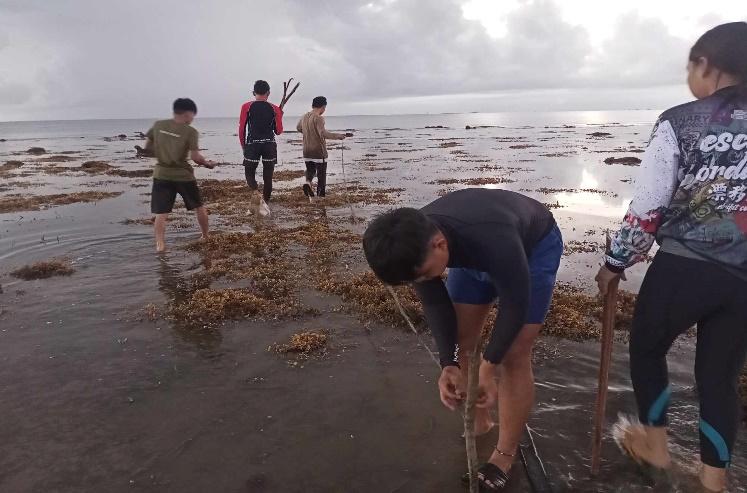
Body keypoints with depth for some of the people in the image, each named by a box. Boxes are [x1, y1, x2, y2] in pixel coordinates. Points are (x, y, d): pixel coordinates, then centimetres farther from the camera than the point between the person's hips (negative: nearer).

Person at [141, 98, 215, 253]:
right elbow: (195, 157, -16)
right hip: (183, 175, -2)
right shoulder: (190, 131, -10)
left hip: (162, 174, 2)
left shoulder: (158, 125, 2)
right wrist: (208, 163, 2)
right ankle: (206, 237, 31)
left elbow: (147, 150, 6)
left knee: (161, 213, 4)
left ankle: (160, 244, -7)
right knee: (199, 207, 18)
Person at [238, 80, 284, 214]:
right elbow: (278, 131, 6)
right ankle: (264, 202, 15)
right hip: (270, 145, 1)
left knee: (249, 173, 10)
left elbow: (241, 129, -1)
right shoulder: (275, 109, 3)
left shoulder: (246, 107, 0)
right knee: (268, 177, 10)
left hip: (252, 144, -1)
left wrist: (243, 146, 11)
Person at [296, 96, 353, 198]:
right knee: (321, 172, 6)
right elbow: (323, 133, -28)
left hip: (307, 151, 6)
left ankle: (308, 182, -7)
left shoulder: (304, 117, 6)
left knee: (310, 169, 21)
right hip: (318, 151, -6)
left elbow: (298, 128, 23)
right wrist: (338, 136, -23)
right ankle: (321, 192, 11)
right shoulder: (318, 118, -17)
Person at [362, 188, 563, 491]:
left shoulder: (494, 239, -45)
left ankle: (505, 455, 10)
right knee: (459, 345, 2)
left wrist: (488, 368, -28)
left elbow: (515, 305, -30)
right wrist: (449, 365, -25)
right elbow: (435, 305, -15)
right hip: (474, 250, 5)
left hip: (533, 247, -5)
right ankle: (480, 425, 23)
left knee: (513, 358, -8)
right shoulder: (414, 243, -27)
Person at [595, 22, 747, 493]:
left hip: (683, 269, -4)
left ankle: (656, 444, 38)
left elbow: (647, 209, -10)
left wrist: (615, 263, 2)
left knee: (647, 349, 21)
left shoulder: (679, 123, -9)